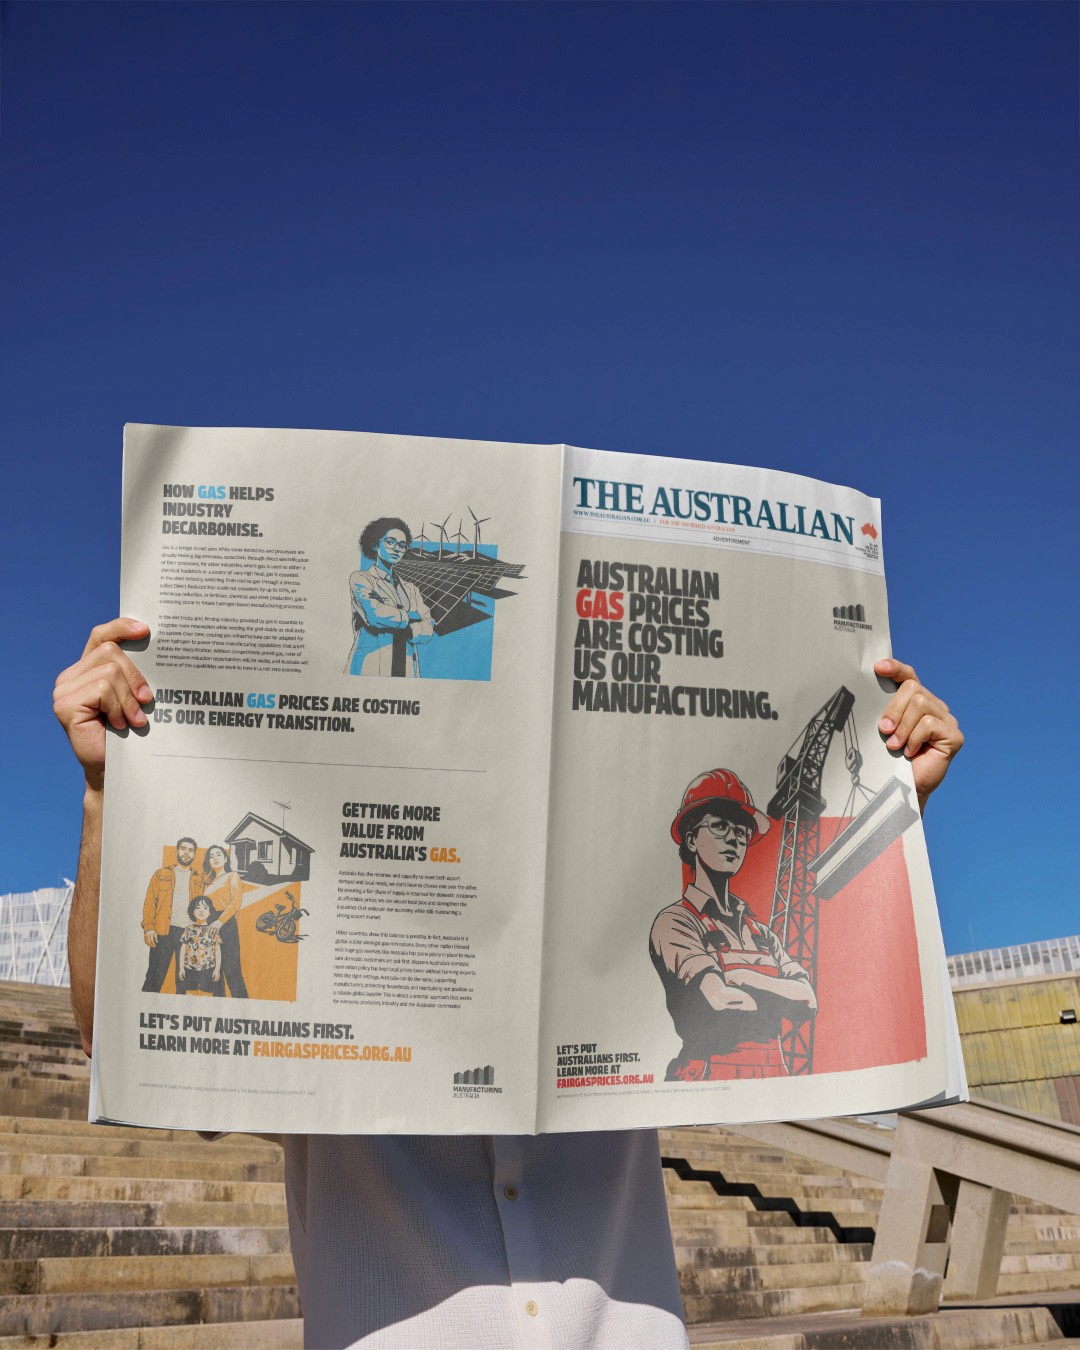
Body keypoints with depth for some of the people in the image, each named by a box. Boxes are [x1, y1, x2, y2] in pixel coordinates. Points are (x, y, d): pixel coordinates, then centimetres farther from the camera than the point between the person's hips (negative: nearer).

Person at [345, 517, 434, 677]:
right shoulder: (360, 579, 7)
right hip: (371, 668, -4)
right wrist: (412, 616, 3)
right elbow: (375, 615, -11)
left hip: (407, 669, 4)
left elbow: (427, 632, 7)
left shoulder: (410, 589, 21)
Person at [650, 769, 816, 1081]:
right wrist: (778, 996, 4)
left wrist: (745, 977, -6)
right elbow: (719, 998, -14)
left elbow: (808, 1001, 8)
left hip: (772, 1075, 5)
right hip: (711, 1075, -4)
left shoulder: (763, 934, 20)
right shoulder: (674, 923, -1)